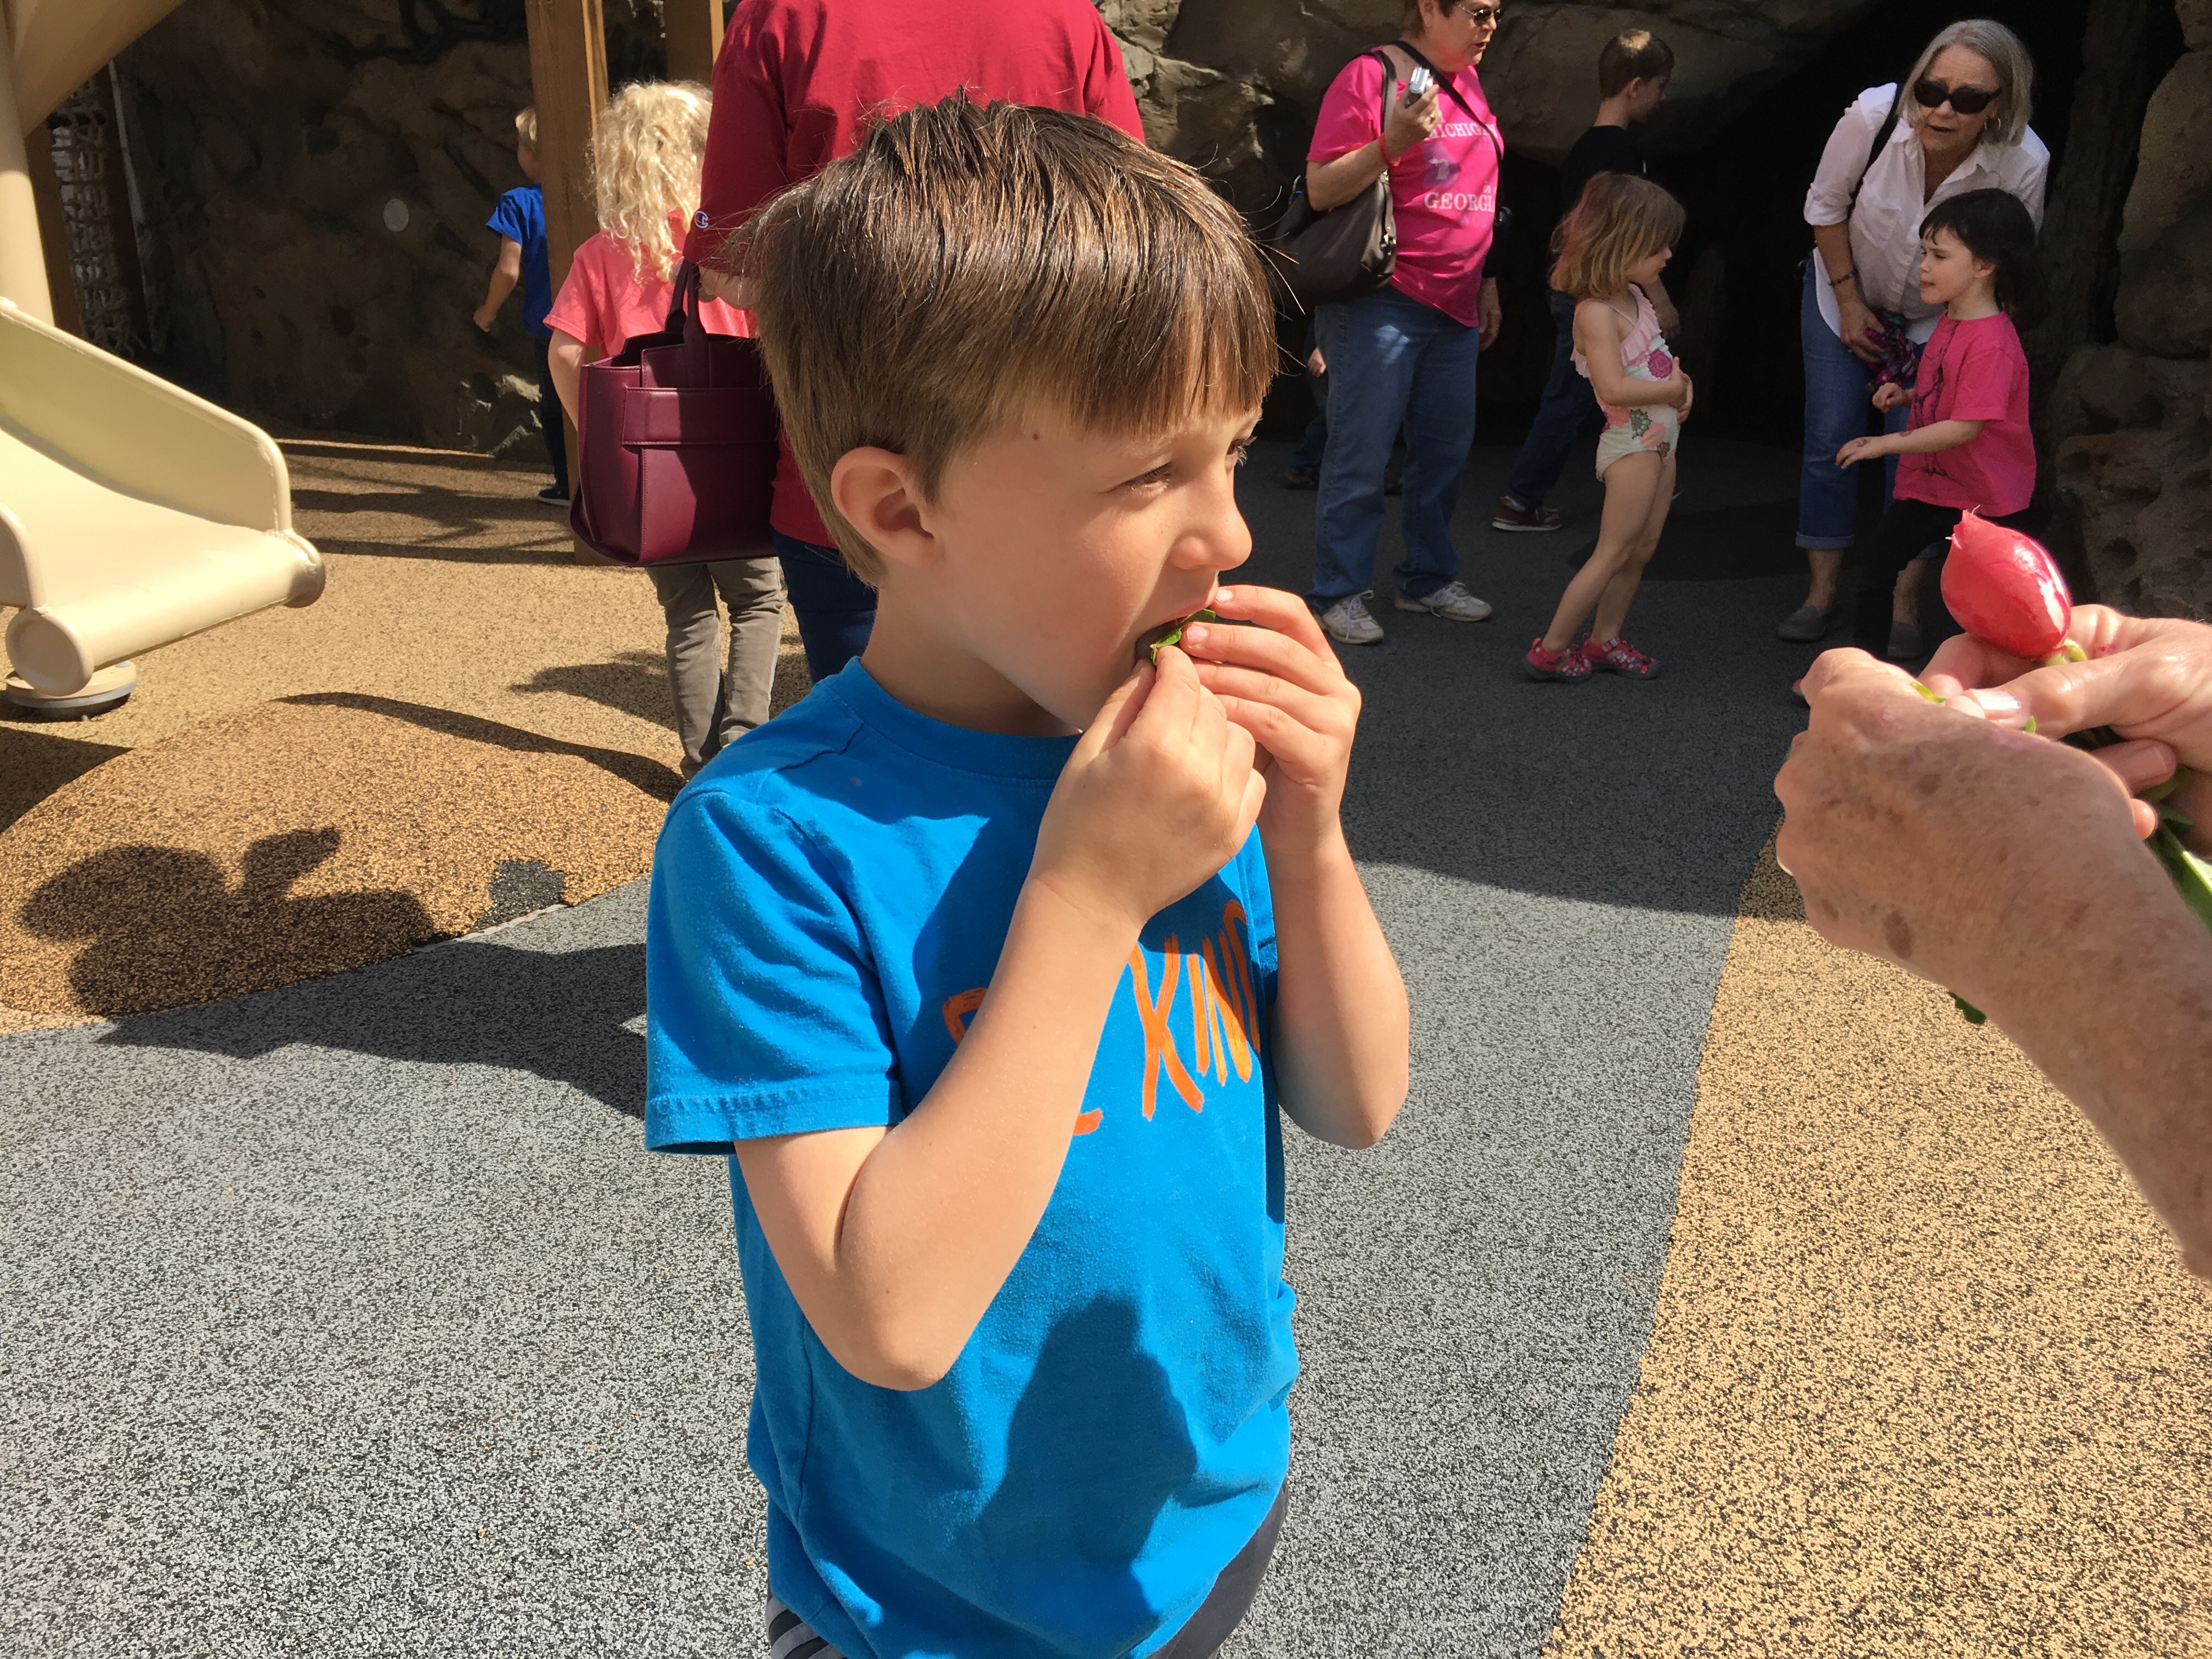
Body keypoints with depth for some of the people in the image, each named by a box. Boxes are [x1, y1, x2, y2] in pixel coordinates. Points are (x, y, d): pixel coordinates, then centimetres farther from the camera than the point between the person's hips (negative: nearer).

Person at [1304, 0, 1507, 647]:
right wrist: (1393, 141, -24)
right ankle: (1340, 594, 4)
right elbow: (1322, 189, -13)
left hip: (1456, 308, 8)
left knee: (1445, 451, 11)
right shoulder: (1371, 76, -8)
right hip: (1381, 304, -8)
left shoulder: (1467, 83, 15)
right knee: (1361, 456, -5)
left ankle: (1428, 577, 24)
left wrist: (1486, 281, 22)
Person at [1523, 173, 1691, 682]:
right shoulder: (1597, 312, -19)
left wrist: (1680, 382, 3)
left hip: (1661, 437, 9)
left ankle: (1604, 639, 21)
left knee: (1642, 548, 12)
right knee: (1613, 552, -8)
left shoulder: (1636, 297, 10)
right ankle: (1552, 649, -3)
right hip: (1632, 443, -9)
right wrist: (1670, 390, -16)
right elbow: (1613, 388, -29)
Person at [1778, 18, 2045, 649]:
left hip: (1938, 321, 0)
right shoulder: (1875, 114, -29)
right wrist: (1849, 303, -8)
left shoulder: (2024, 165, -28)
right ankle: (1822, 592, 10)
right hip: (1843, 296, 0)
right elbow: (1825, 206, -11)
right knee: (1829, 443, -2)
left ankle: (1906, 602, 8)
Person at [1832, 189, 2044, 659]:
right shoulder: (1950, 322, 5)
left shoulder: (1992, 343, -25)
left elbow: (1966, 426, -29)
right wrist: (1907, 396, 1)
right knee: (1875, 575, 10)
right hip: (1926, 481, 9)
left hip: (1977, 497, -9)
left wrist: (1886, 443, -27)